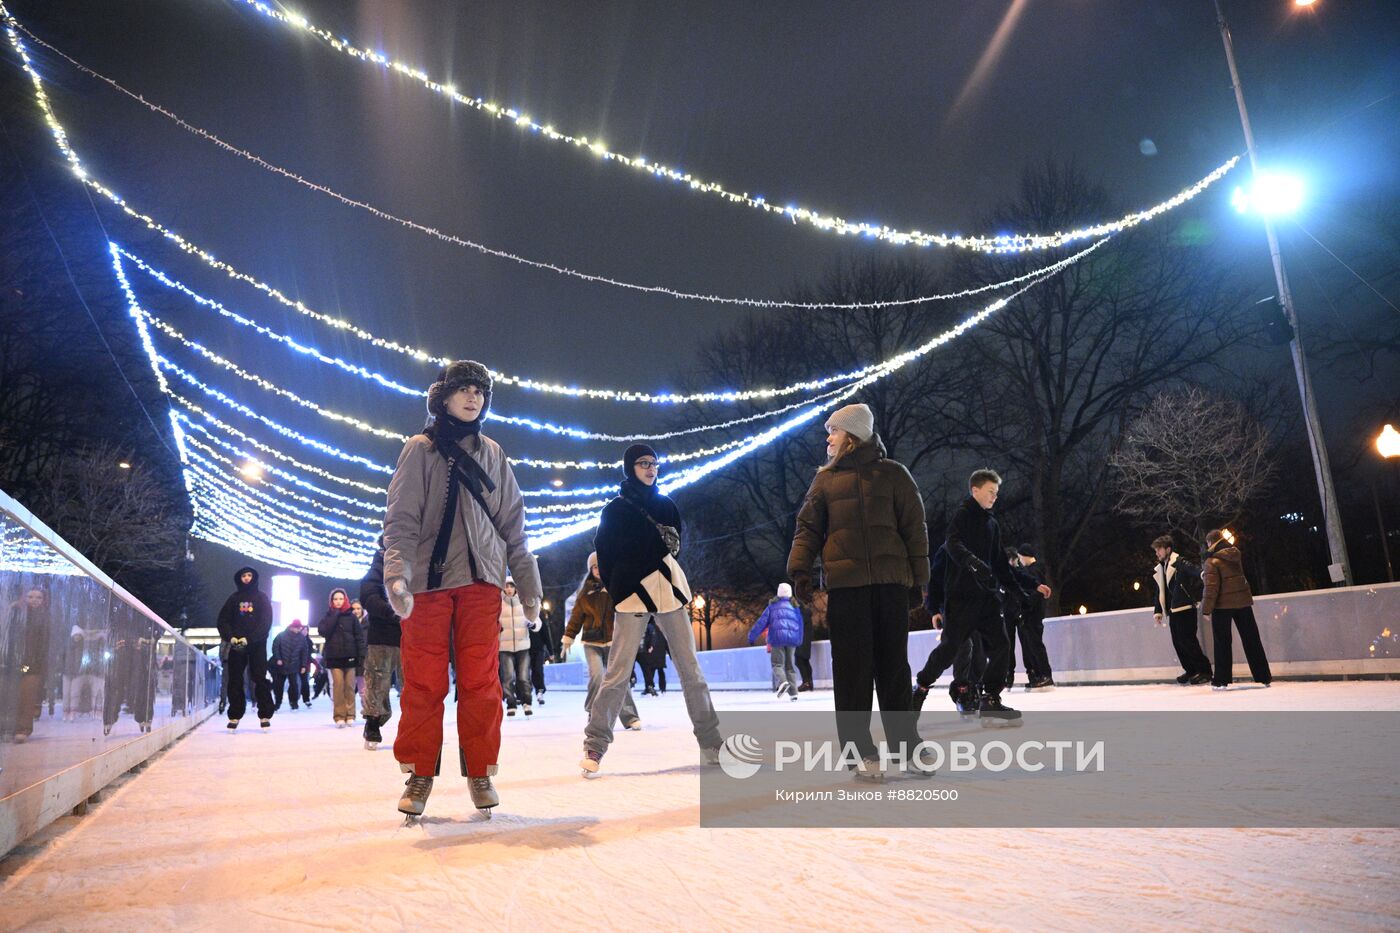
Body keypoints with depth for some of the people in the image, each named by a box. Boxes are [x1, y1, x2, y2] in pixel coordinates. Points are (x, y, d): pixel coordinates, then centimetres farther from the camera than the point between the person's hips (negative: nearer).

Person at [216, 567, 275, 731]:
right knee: (234, 680, 2)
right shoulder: (234, 599, 12)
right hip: (236, 645, 3)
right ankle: (234, 716, 8)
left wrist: (249, 638, -15)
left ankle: (265, 715, -3)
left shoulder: (262, 597, 5)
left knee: (260, 679, -5)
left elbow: (266, 621, -4)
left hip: (257, 644, -2)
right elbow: (223, 620, 7)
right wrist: (230, 637, -11)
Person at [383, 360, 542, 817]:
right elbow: (401, 518, -4)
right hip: (428, 578, -2)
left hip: (481, 578, 2)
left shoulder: (493, 454, 14)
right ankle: (419, 772, 15)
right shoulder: (421, 449, 5)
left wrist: (528, 582, 9)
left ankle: (480, 771, 13)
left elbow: (512, 522, 14)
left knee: (481, 680, 0)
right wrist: (396, 572, -19)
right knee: (424, 681, 1)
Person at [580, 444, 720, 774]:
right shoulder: (615, 509, 3)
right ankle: (595, 746, 1)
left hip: (669, 590, 4)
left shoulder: (666, 505, 15)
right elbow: (605, 555, 2)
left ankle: (711, 744, 11)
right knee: (618, 673, -8)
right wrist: (617, 591, -1)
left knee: (690, 667, 4)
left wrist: (669, 576, 8)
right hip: (634, 593, -4)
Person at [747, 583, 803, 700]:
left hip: (777, 637, -3)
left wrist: (752, 637, 8)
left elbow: (762, 622, 4)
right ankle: (793, 692, 3)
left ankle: (782, 682, -28)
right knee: (790, 665, 11)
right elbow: (800, 623, 15)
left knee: (777, 663, 1)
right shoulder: (795, 606, 15)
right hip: (792, 638, 3)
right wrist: (799, 641, 22)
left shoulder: (772, 606, 9)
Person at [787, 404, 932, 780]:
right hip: (845, 583, 1)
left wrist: (918, 579, 3)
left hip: (890, 581, -1)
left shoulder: (892, 474, 9)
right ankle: (864, 752, 5)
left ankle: (906, 747, 16)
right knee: (853, 670, -2)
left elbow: (915, 528, 8)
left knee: (894, 668, 5)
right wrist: (800, 568, -4)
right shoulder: (826, 479, 14)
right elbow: (808, 527, 11)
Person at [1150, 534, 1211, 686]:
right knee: (1177, 642, 9)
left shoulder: (1178, 562, -9)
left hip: (1185, 609, -8)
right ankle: (1191, 670, 19)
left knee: (1187, 640, -9)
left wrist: (1203, 574, -53)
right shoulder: (1159, 568, 16)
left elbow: (1192, 569, -31)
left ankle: (1204, 670, 1)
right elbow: (1158, 592, 22)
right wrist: (1157, 611, 19)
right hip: (1173, 611, 8)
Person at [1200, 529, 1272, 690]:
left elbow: (1211, 588, -17)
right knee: (1251, 640, 13)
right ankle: (1264, 676, 18)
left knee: (1222, 643, 2)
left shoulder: (1212, 561, -13)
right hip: (1243, 601, 5)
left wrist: (1206, 609, -11)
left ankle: (1222, 680, 3)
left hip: (1223, 605, -5)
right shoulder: (1236, 554, 5)